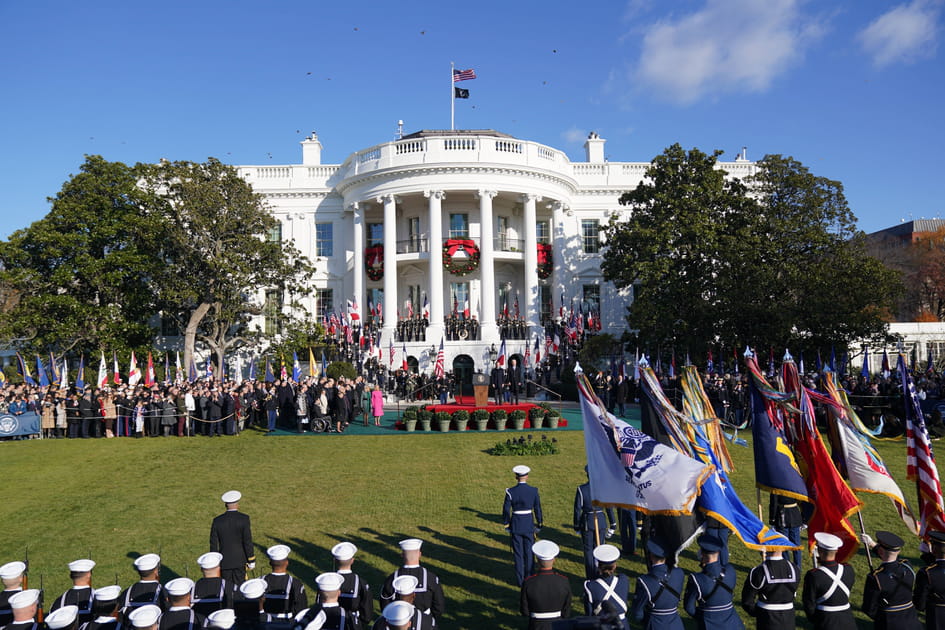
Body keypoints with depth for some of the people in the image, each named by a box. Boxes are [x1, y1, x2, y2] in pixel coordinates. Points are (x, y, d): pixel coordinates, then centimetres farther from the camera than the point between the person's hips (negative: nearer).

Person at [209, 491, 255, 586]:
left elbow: (213, 544, 1)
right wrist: (251, 561, -4)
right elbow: (248, 541, -12)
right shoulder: (244, 518, -11)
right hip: (240, 561, -2)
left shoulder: (217, 520, -3)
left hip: (224, 562, 2)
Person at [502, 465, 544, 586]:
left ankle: (520, 580, 15)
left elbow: (506, 510, -8)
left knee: (518, 553, 9)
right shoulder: (533, 490, -9)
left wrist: (507, 524, 6)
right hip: (529, 525, 0)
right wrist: (539, 524, 9)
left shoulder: (510, 491, -11)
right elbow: (537, 509, -4)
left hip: (515, 525, 0)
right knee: (529, 552, 11)